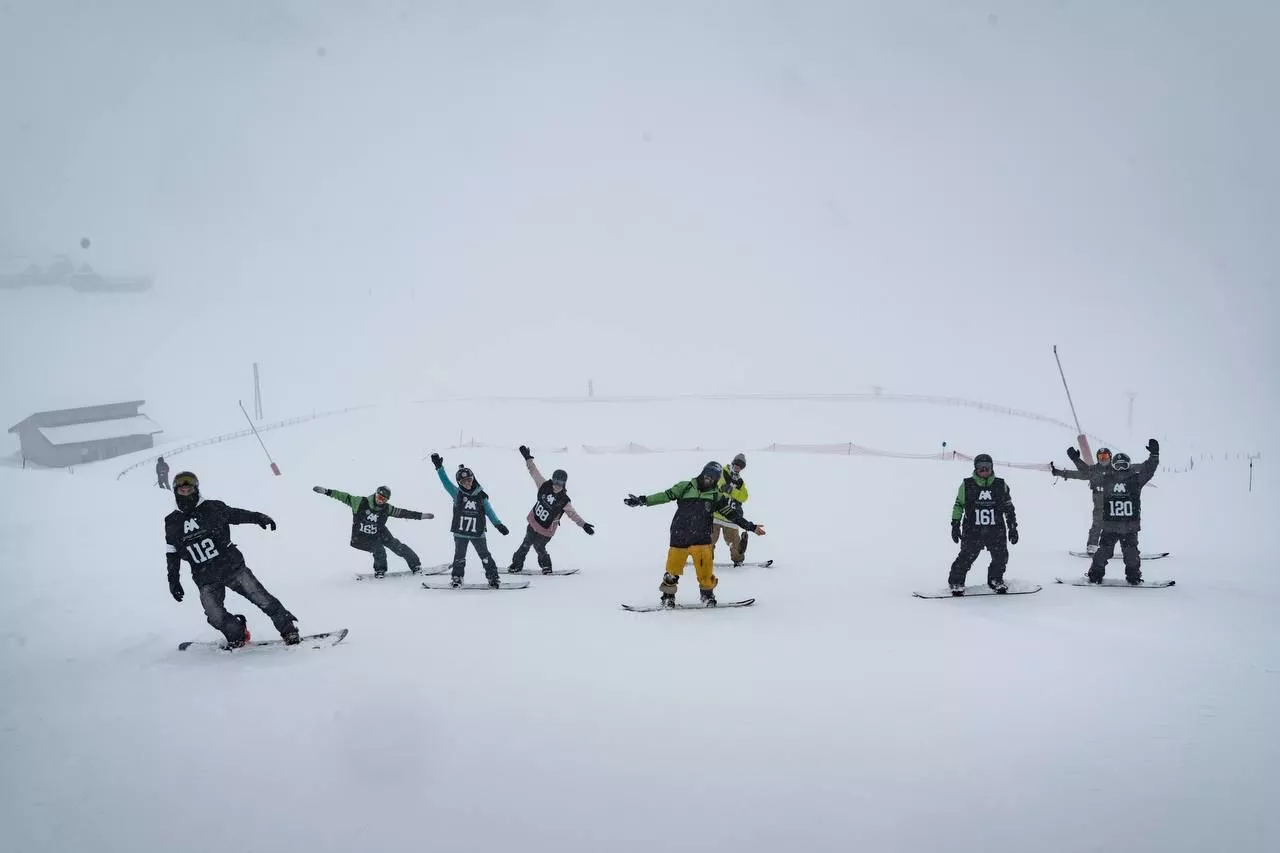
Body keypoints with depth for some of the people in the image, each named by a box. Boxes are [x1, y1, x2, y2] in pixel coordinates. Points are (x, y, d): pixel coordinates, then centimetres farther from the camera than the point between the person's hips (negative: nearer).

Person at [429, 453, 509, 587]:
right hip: (460, 533, 0)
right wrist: (439, 467, -20)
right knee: (459, 557, 7)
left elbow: (490, 512, 5)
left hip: (478, 533, 0)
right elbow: (445, 482, -10)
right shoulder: (457, 493, -2)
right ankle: (456, 577, 22)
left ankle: (493, 577, 11)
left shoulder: (481, 496, 0)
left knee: (485, 556, 3)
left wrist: (499, 525, 0)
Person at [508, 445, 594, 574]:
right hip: (533, 521, 4)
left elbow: (573, 514, -18)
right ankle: (517, 564, 29)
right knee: (526, 543, 12)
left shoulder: (564, 501, -22)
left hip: (546, 529, -4)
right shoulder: (545, 486, -13)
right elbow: (535, 472, -6)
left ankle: (546, 565, 28)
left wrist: (583, 525, -30)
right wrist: (528, 458, -4)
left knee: (539, 547, 2)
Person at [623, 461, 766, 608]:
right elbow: (666, 496, 1)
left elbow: (733, 515, 11)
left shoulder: (717, 496, 8)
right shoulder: (685, 487, 4)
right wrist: (642, 500, -6)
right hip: (679, 537, 0)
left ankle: (707, 593, 16)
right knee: (673, 569, 2)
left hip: (701, 539, 0)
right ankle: (668, 596, 22)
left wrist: (751, 527, 7)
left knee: (705, 569, -8)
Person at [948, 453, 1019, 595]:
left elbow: (1009, 509, 14)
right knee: (966, 557, -9)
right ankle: (956, 582, 9)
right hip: (972, 531, -2)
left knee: (1001, 557, 0)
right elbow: (958, 505, 9)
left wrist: (1013, 528, 13)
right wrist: (955, 525, 4)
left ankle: (995, 580, 26)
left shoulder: (1001, 485, 7)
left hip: (996, 531, 2)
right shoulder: (967, 485, 3)